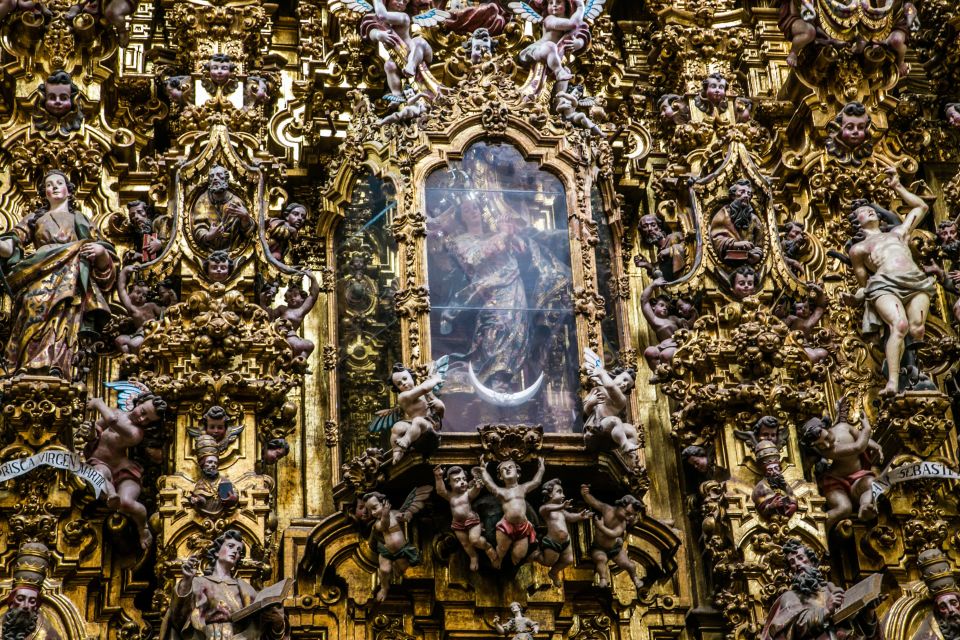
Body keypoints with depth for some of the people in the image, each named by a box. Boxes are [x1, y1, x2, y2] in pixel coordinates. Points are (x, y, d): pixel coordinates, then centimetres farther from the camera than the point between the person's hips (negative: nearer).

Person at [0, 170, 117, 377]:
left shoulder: (81, 220, 28)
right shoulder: (34, 218, 28)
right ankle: (28, 375, -41)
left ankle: (53, 374, -48)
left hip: (70, 282, 0)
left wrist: (101, 251, -4)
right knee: (36, 309, -31)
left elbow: (103, 261, 21)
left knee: (62, 319, -31)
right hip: (39, 279, 1)